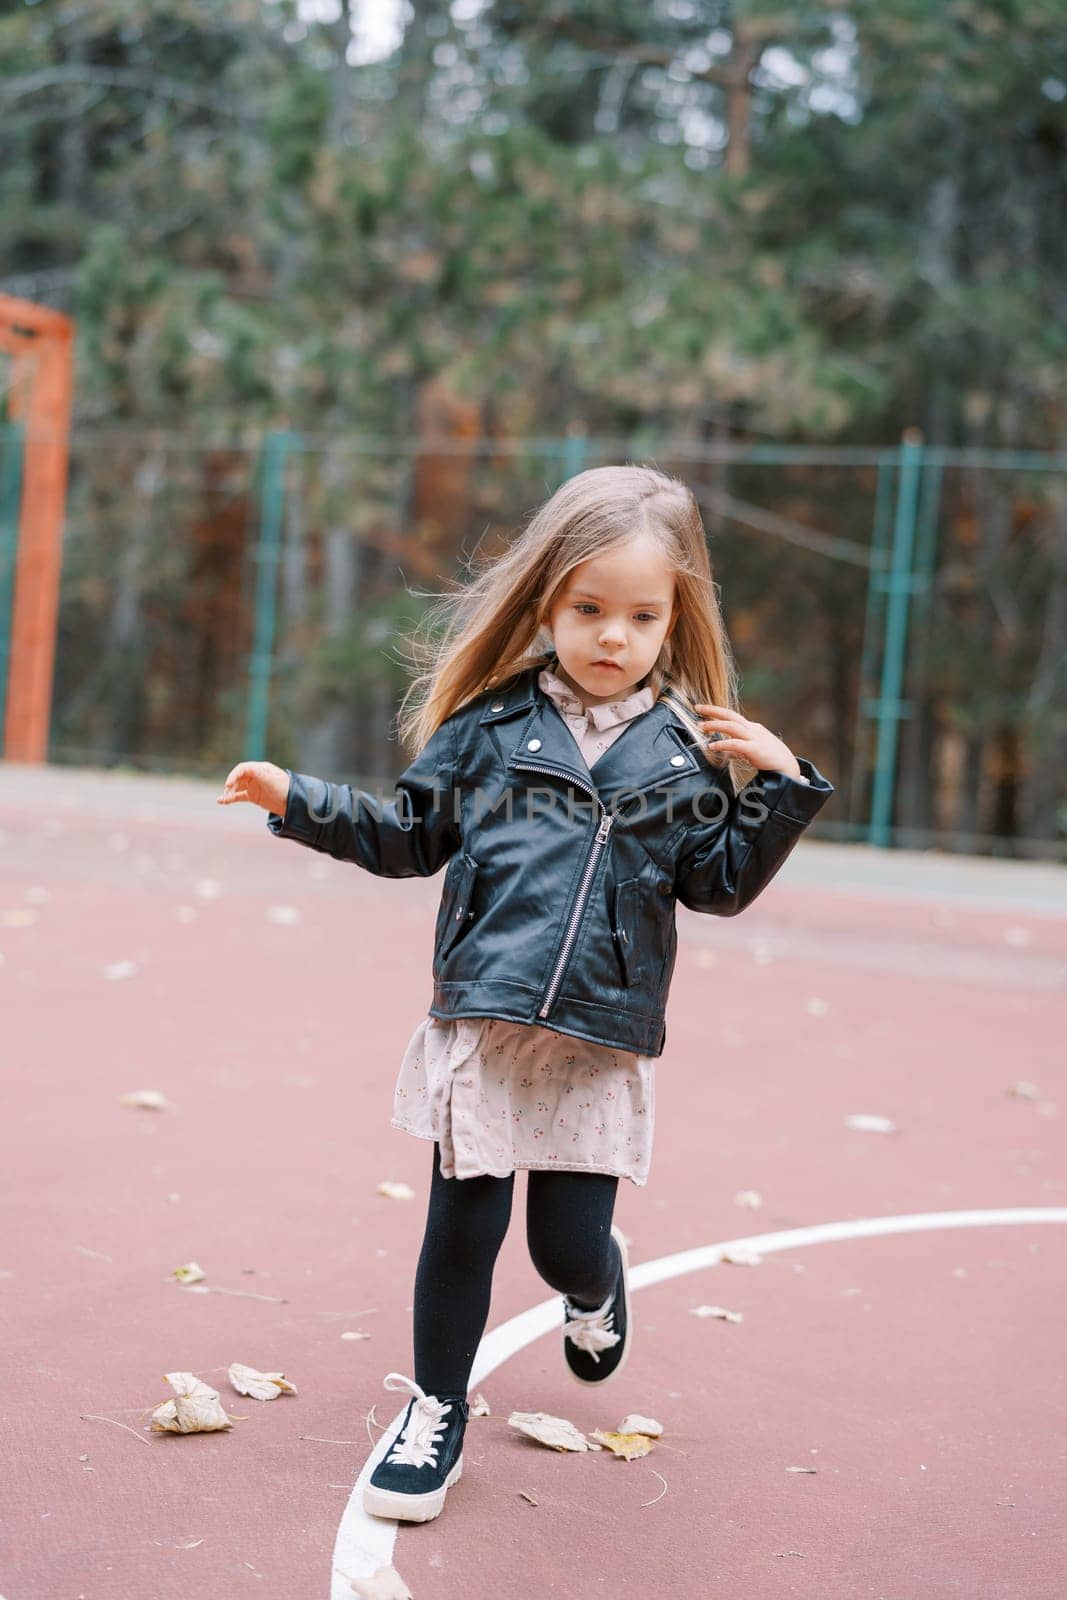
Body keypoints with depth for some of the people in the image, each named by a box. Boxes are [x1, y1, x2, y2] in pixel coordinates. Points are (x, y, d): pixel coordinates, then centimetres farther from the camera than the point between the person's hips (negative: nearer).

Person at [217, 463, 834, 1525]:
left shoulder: (683, 751, 5)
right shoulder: (490, 722, 4)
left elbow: (720, 883, 7)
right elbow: (408, 838, 12)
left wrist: (781, 788, -3)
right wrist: (298, 800, 6)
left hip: (603, 1043, 0)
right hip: (481, 1023, 0)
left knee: (568, 1241, 4)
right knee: (463, 1222, 5)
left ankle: (595, 1292, 43)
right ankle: (436, 1412, 25)